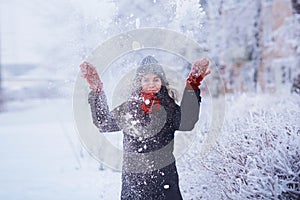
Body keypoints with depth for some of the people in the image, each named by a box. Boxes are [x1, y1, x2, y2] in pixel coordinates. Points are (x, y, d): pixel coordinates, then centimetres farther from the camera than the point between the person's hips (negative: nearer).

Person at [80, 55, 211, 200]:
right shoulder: (129, 107, 6)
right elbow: (103, 124, -3)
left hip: (164, 177, -1)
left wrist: (192, 88, -25)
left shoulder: (169, 107, 1)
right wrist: (96, 90, -8)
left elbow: (186, 124, -19)